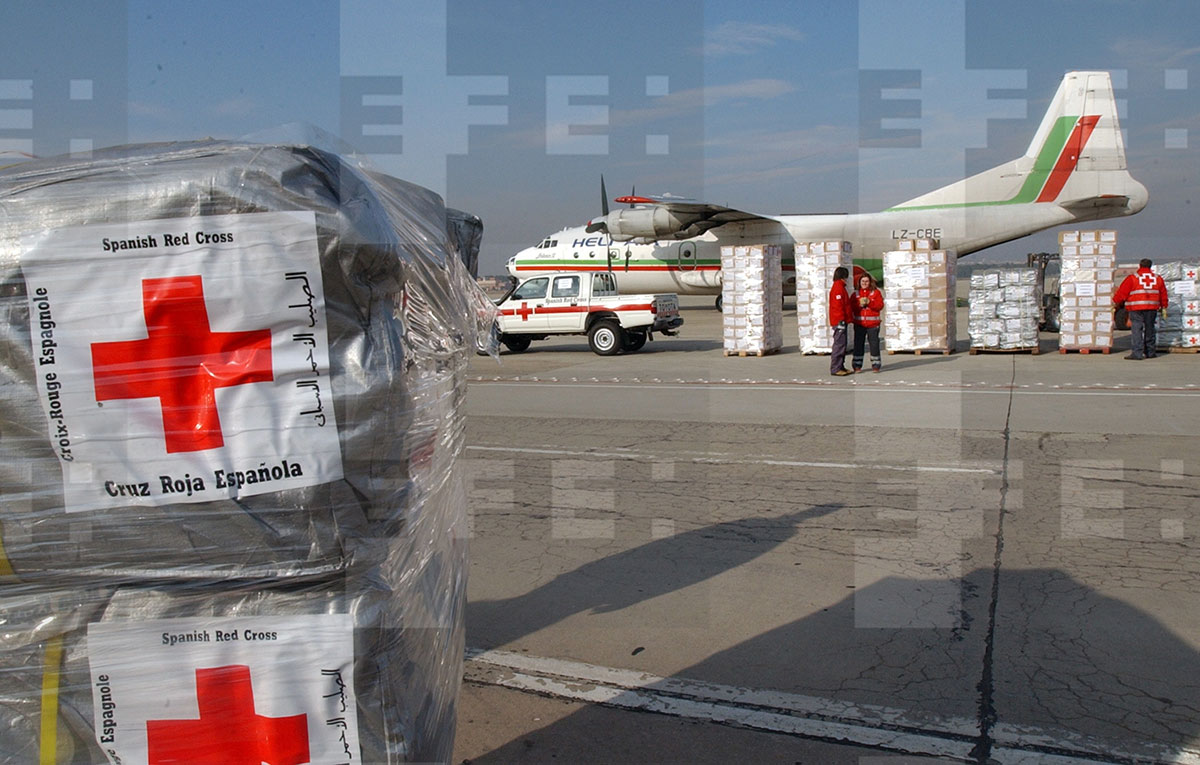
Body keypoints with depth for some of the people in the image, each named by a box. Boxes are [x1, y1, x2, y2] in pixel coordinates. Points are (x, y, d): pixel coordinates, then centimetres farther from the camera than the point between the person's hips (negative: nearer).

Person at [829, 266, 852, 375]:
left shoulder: (840, 287, 19)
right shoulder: (838, 287, -14)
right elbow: (838, 305, -20)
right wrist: (841, 319, -22)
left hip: (841, 321, 11)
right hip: (839, 321, -11)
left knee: (842, 344, 13)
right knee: (839, 344, -9)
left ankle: (841, 367, 18)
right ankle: (835, 369, -8)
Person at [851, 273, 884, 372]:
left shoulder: (876, 292, 7)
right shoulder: (855, 294, 12)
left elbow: (880, 305, -5)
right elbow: (851, 307, 2)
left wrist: (869, 302, -17)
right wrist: (859, 304, -15)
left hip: (873, 323, -1)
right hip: (859, 323, 1)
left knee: (874, 343, 0)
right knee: (858, 344, 0)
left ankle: (875, 365, 8)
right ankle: (857, 366, 5)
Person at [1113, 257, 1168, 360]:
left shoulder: (1132, 278, -5)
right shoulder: (1158, 278, 12)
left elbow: (1122, 292, -2)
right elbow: (1163, 294, 19)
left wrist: (1115, 301, 13)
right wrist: (1163, 307, 29)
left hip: (1136, 309, -5)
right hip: (1152, 308, 5)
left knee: (1136, 329, -7)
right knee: (1149, 329, 15)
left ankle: (1137, 353, -14)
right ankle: (1150, 352, 23)